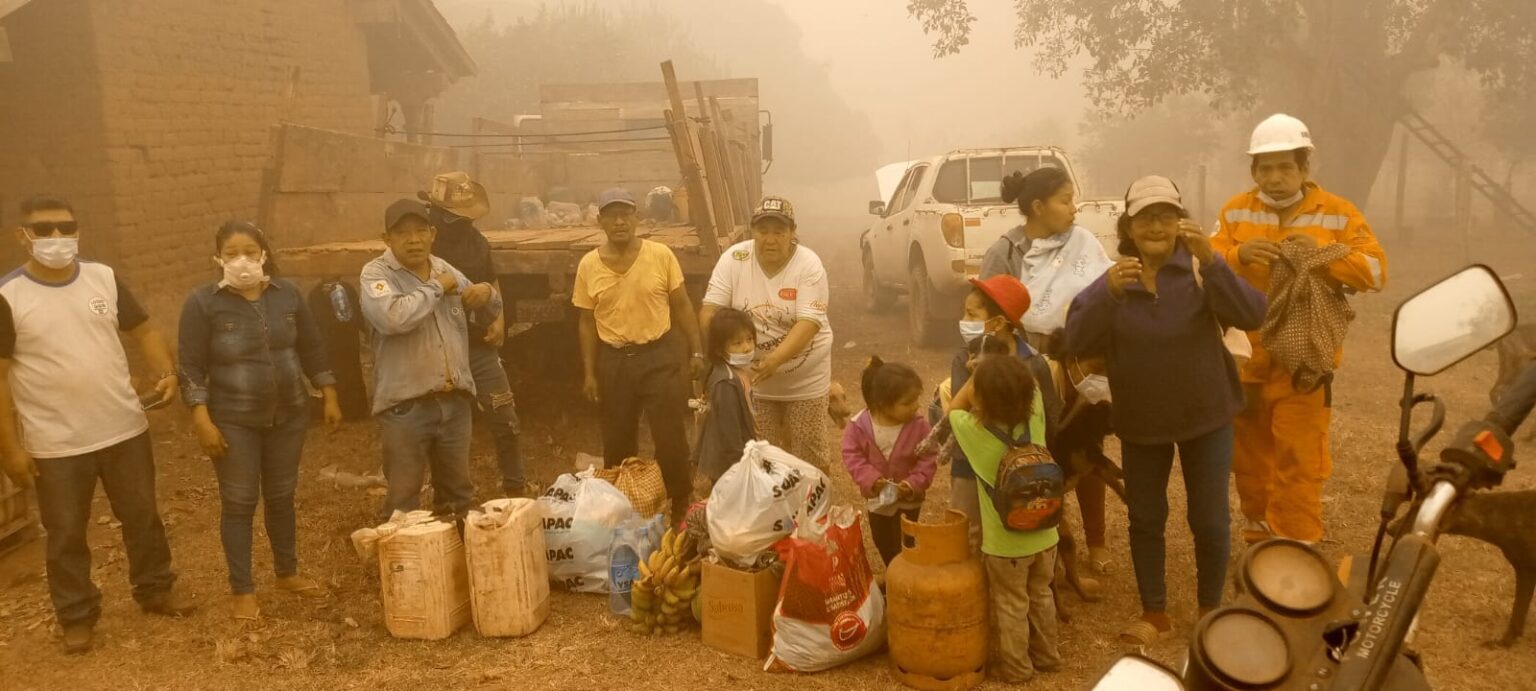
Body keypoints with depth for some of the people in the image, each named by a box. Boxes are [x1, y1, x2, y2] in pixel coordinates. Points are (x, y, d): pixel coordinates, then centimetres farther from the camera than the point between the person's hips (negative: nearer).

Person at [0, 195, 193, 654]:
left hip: (125, 429, 3)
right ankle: (77, 615, 29)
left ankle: (156, 589, 36)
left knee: (143, 517, 16)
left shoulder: (104, 278, 0)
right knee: (66, 535, 11)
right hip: (56, 444, -3)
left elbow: (143, 330, 9)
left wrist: (166, 372, -11)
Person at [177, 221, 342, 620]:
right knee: (239, 503, 4)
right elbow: (191, 368, -10)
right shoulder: (203, 303, -11)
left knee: (281, 497, 15)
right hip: (234, 421, -3)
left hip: (289, 414, 3)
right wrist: (203, 421, -15)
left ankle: (287, 573, 32)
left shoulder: (287, 294, -1)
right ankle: (242, 590, 17)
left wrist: (329, 397, 7)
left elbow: (312, 349, 8)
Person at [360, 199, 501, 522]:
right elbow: (392, 317, -29)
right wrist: (436, 288, -15)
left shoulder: (446, 269, 10)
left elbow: (491, 312, 23)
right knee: (402, 501, 3)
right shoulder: (376, 274, -7)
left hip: (454, 401, 5)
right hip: (405, 406, -5)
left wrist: (487, 293, -1)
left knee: (458, 494, 18)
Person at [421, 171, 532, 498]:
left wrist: (499, 319, 5)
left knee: (505, 417, 7)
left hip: (480, 345, 5)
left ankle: (517, 486, 25)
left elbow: (492, 281, 20)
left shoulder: (474, 238, 8)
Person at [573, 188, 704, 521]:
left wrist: (696, 351, -1)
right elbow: (587, 322, 5)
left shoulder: (661, 255, -6)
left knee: (672, 439, 0)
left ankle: (681, 509, 16)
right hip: (613, 361, 2)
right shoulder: (588, 265, -1)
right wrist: (590, 372, 3)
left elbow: (682, 306, 1)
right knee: (617, 443, 12)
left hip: (659, 355, -2)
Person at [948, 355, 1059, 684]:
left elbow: (952, 409, 0)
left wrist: (977, 376, 0)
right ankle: (1046, 655, 39)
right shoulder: (1035, 418, -12)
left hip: (1005, 542, -4)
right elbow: (1030, 387, 9)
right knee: (1041, 596, 24)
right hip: (1044, 534, 4)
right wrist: (1011, 371, 5)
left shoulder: (976, 431, -21)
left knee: (1011, 606, 13)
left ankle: (1015, 666, 26)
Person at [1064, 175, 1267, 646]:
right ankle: (1154, 613, 28)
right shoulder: (1113, 279, -5)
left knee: (1209, 520, 7)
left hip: (1206, 415, -1)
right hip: (1141, 422, 2)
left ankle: (1211, 611, 28)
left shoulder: (1202, 270, -10)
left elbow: (1251, 316, -25)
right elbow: (1076, 342, -17)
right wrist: (1109, 292, -33)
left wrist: (1210, 260, -38)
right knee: (1145, 519, 11)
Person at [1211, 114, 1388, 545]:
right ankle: (1259, 541, 34)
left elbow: (1376, 272, -6)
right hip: (1243, 358, 3)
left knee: (1299, 461, -5)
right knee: (1248, 456, 15)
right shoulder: (1235, 212, 4)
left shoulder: (1337, 214, -1)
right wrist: (1238, 255, -24)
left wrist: (1324, 254, -22)